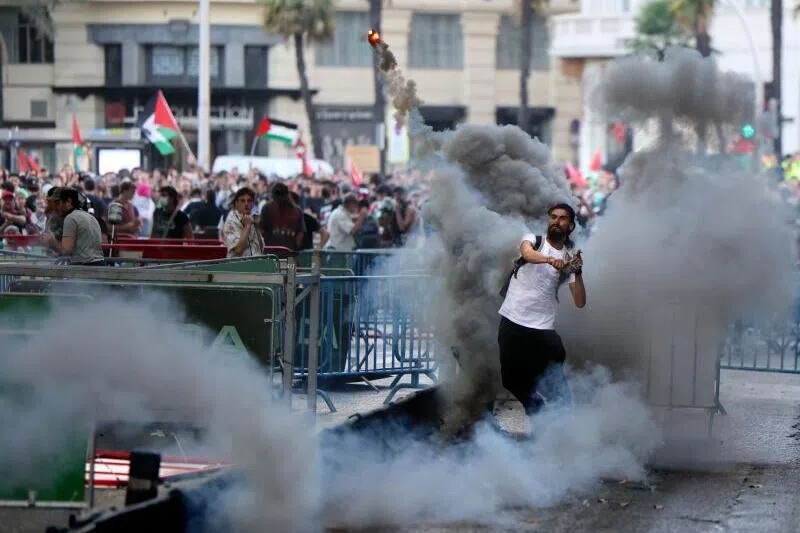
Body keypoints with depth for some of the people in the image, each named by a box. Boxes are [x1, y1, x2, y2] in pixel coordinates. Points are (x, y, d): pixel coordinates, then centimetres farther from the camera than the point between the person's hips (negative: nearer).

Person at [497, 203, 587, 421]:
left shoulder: (570, 258, 7)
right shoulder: (533, 240, 2)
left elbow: (580, 302, 0)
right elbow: (527, 253, -27)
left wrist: (578, 273, -17)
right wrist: (551, 260, -47)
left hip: (542, 328, 1)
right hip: (512, 322, -1)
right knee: (512, 380, 5)